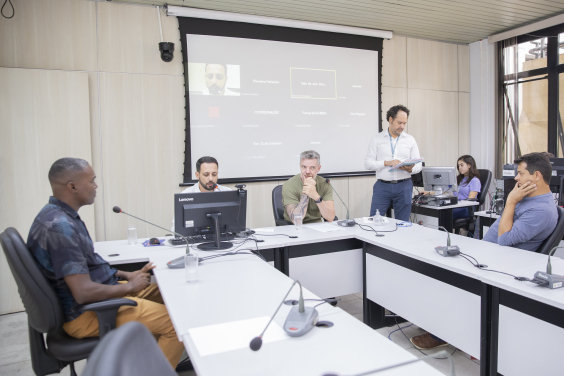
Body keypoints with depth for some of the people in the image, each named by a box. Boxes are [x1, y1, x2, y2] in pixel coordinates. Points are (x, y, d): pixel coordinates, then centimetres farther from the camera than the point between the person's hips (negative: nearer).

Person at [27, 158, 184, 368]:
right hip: (85, 313, -11)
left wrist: (126, 275, 9)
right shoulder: (60, 226, -26)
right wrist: (130, 286, -14)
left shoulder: (60, 216, 8)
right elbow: (84, 293, -29)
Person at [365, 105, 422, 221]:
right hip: (382, 186, -1)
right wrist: (386, 163, -16)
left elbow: (418, 165, 8)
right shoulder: (377, 139, 5)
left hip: (404, 186, 2)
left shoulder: (410, 140, 10)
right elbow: (368, 163, -2)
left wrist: (410, 169, -15)